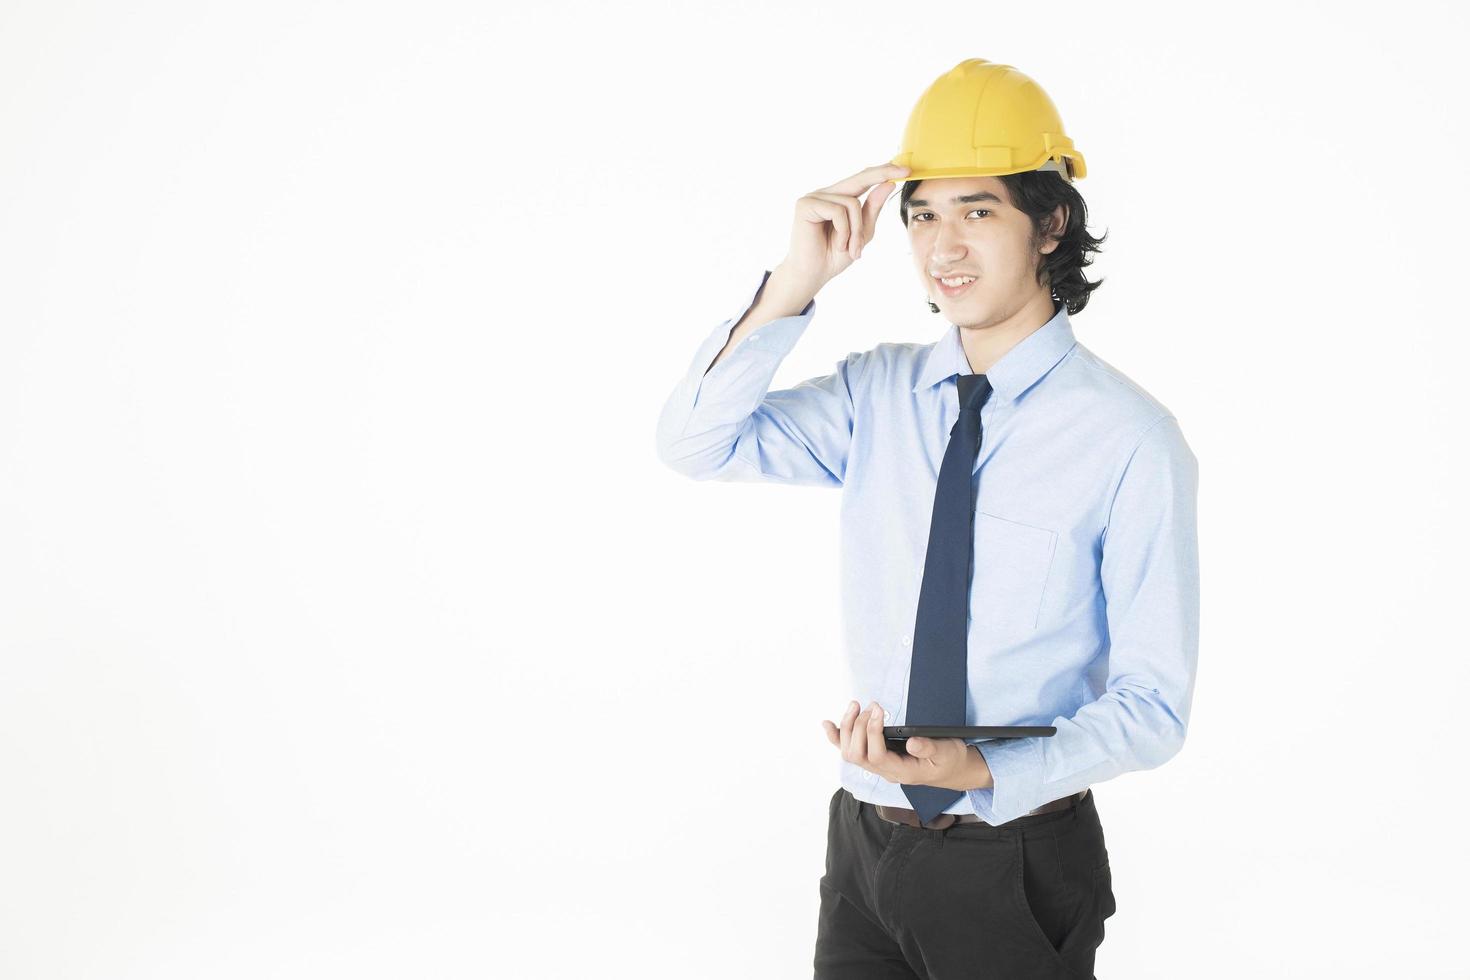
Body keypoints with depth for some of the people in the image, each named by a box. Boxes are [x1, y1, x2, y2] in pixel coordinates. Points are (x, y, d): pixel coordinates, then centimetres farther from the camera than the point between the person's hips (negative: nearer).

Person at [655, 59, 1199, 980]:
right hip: (864, 840, 4)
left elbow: (1153, 706, -13)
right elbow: (695, 441, -7)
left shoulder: (1130, 440, -15)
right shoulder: (880, 392, 1)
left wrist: (982, 772, -27)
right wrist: (795, 284, -18)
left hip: (1017, 865, -4)